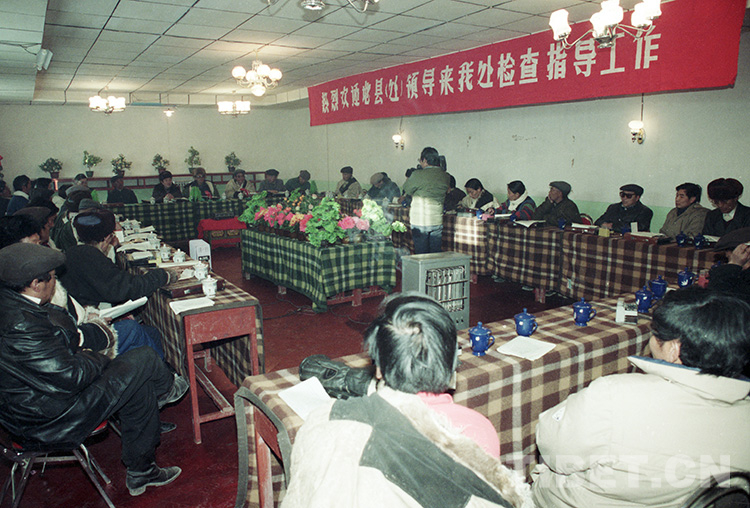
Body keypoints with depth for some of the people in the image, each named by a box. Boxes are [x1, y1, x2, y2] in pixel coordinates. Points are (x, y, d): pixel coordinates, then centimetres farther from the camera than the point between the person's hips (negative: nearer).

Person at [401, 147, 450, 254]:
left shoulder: (418, 174, -13)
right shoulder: (445, 176, 3)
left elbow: (406, 189, 0)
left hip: (419, 221, -4)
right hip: (437, 220, 5)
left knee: (421, 253, 4)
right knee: (436, 253, 11)